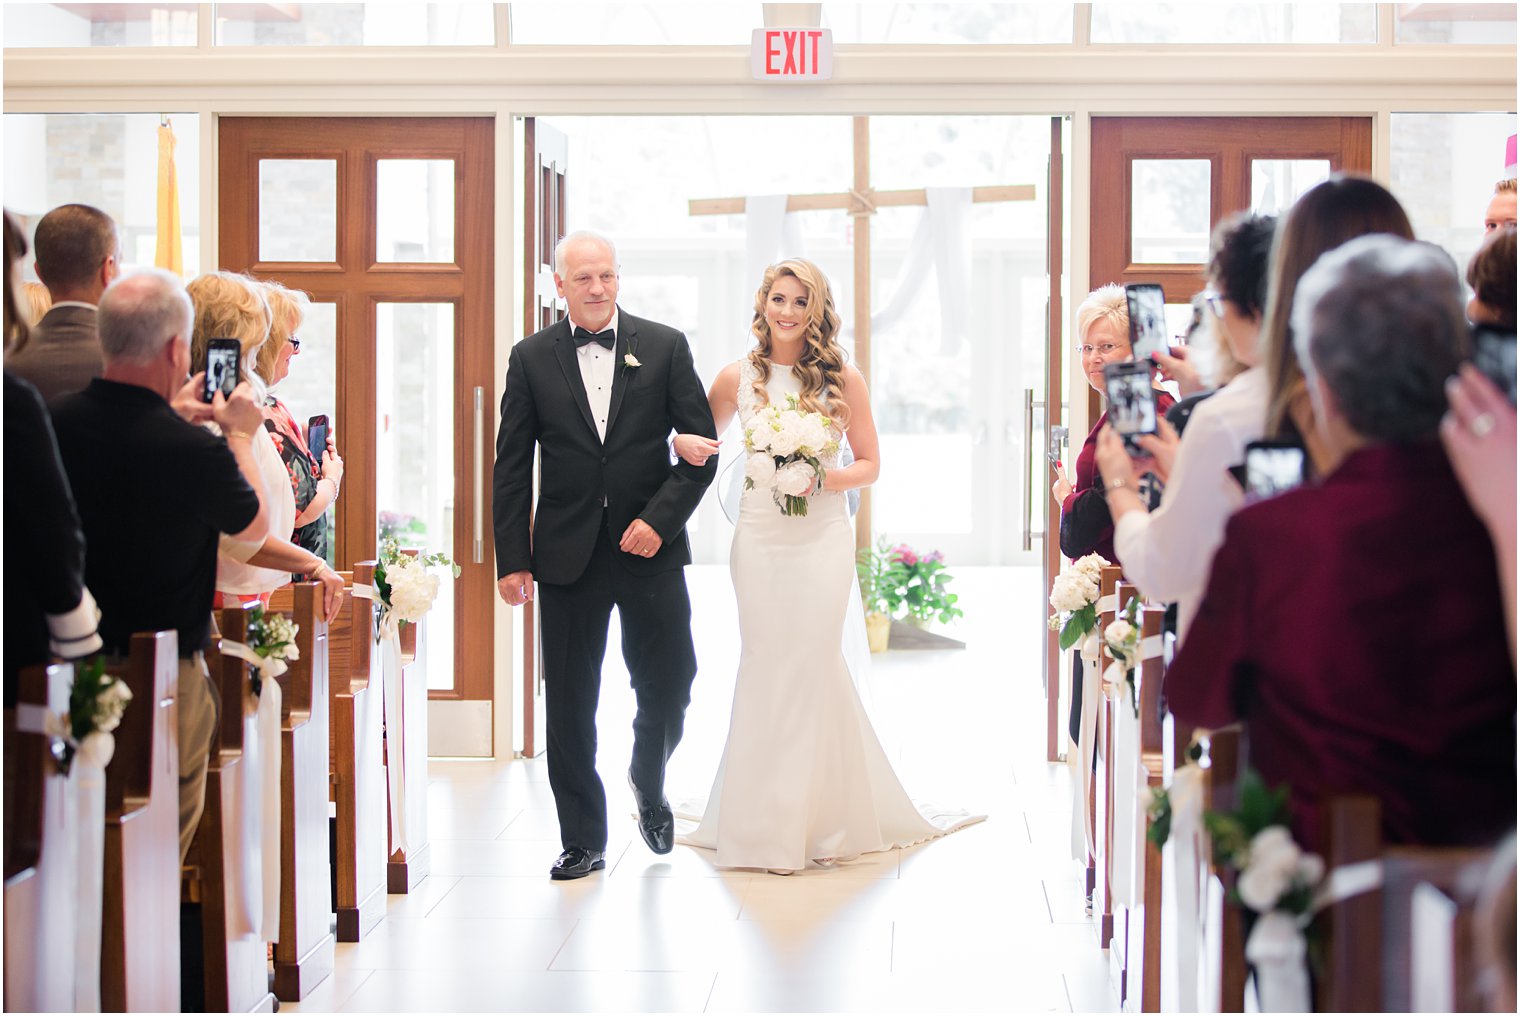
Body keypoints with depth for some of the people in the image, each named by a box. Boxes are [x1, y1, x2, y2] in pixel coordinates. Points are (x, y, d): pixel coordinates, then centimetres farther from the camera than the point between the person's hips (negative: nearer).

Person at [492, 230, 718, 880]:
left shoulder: (665, 347, 2)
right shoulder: (531, 358, 4)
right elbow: (511, 468, 4)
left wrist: (659, 519, -11)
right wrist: (511, 559, -1)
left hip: (650, 549, 0)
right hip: (568, 554, 0)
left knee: (669, 683, 2)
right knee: (569, 704, 4)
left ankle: (649, 787, 33)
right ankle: (583, 841, 16)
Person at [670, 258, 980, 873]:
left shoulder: (843, 379, 1)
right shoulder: (737, 379, 6)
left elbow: (869, 464, 6)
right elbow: (698, 436, 18)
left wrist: (823, 478, -13)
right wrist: (684, 442, -6)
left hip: (823, 539, -1)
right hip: (759, 539, 2)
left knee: (813, 666, -2)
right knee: (766, 669, 3)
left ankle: (823, 820, 11)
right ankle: (767, 825, 13)